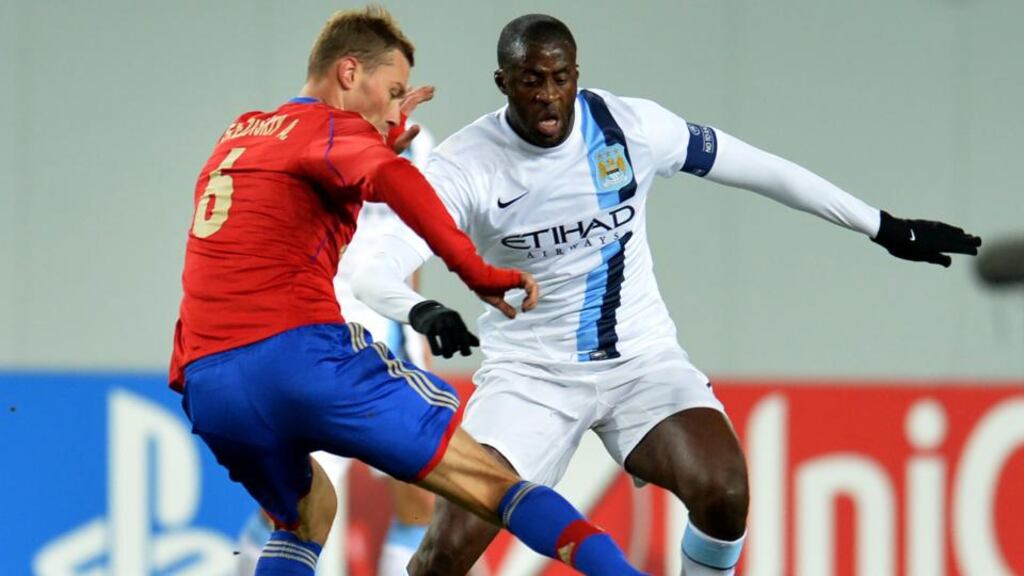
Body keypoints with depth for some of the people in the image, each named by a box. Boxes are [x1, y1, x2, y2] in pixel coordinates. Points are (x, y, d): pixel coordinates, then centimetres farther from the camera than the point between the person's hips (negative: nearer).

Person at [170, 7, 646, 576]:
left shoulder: (240, 133, 26)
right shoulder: (330, 127, 4)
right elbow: (392, 179, -19)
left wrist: (383, 139, 41)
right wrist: (476, 270, -24)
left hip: (204, 383, 7)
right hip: (302, 352, -7)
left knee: (307, 509, 32)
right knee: (492, 483, -5)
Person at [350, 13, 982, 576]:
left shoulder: (631, 126, -9)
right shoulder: (466, 166, -15)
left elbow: (762, 171, 1)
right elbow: (376, 271, -23)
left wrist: (884, 227, 6)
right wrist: (421, 311, -47)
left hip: (640, 357, 1)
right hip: (528, 373, -1)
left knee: (722, 492, -25)